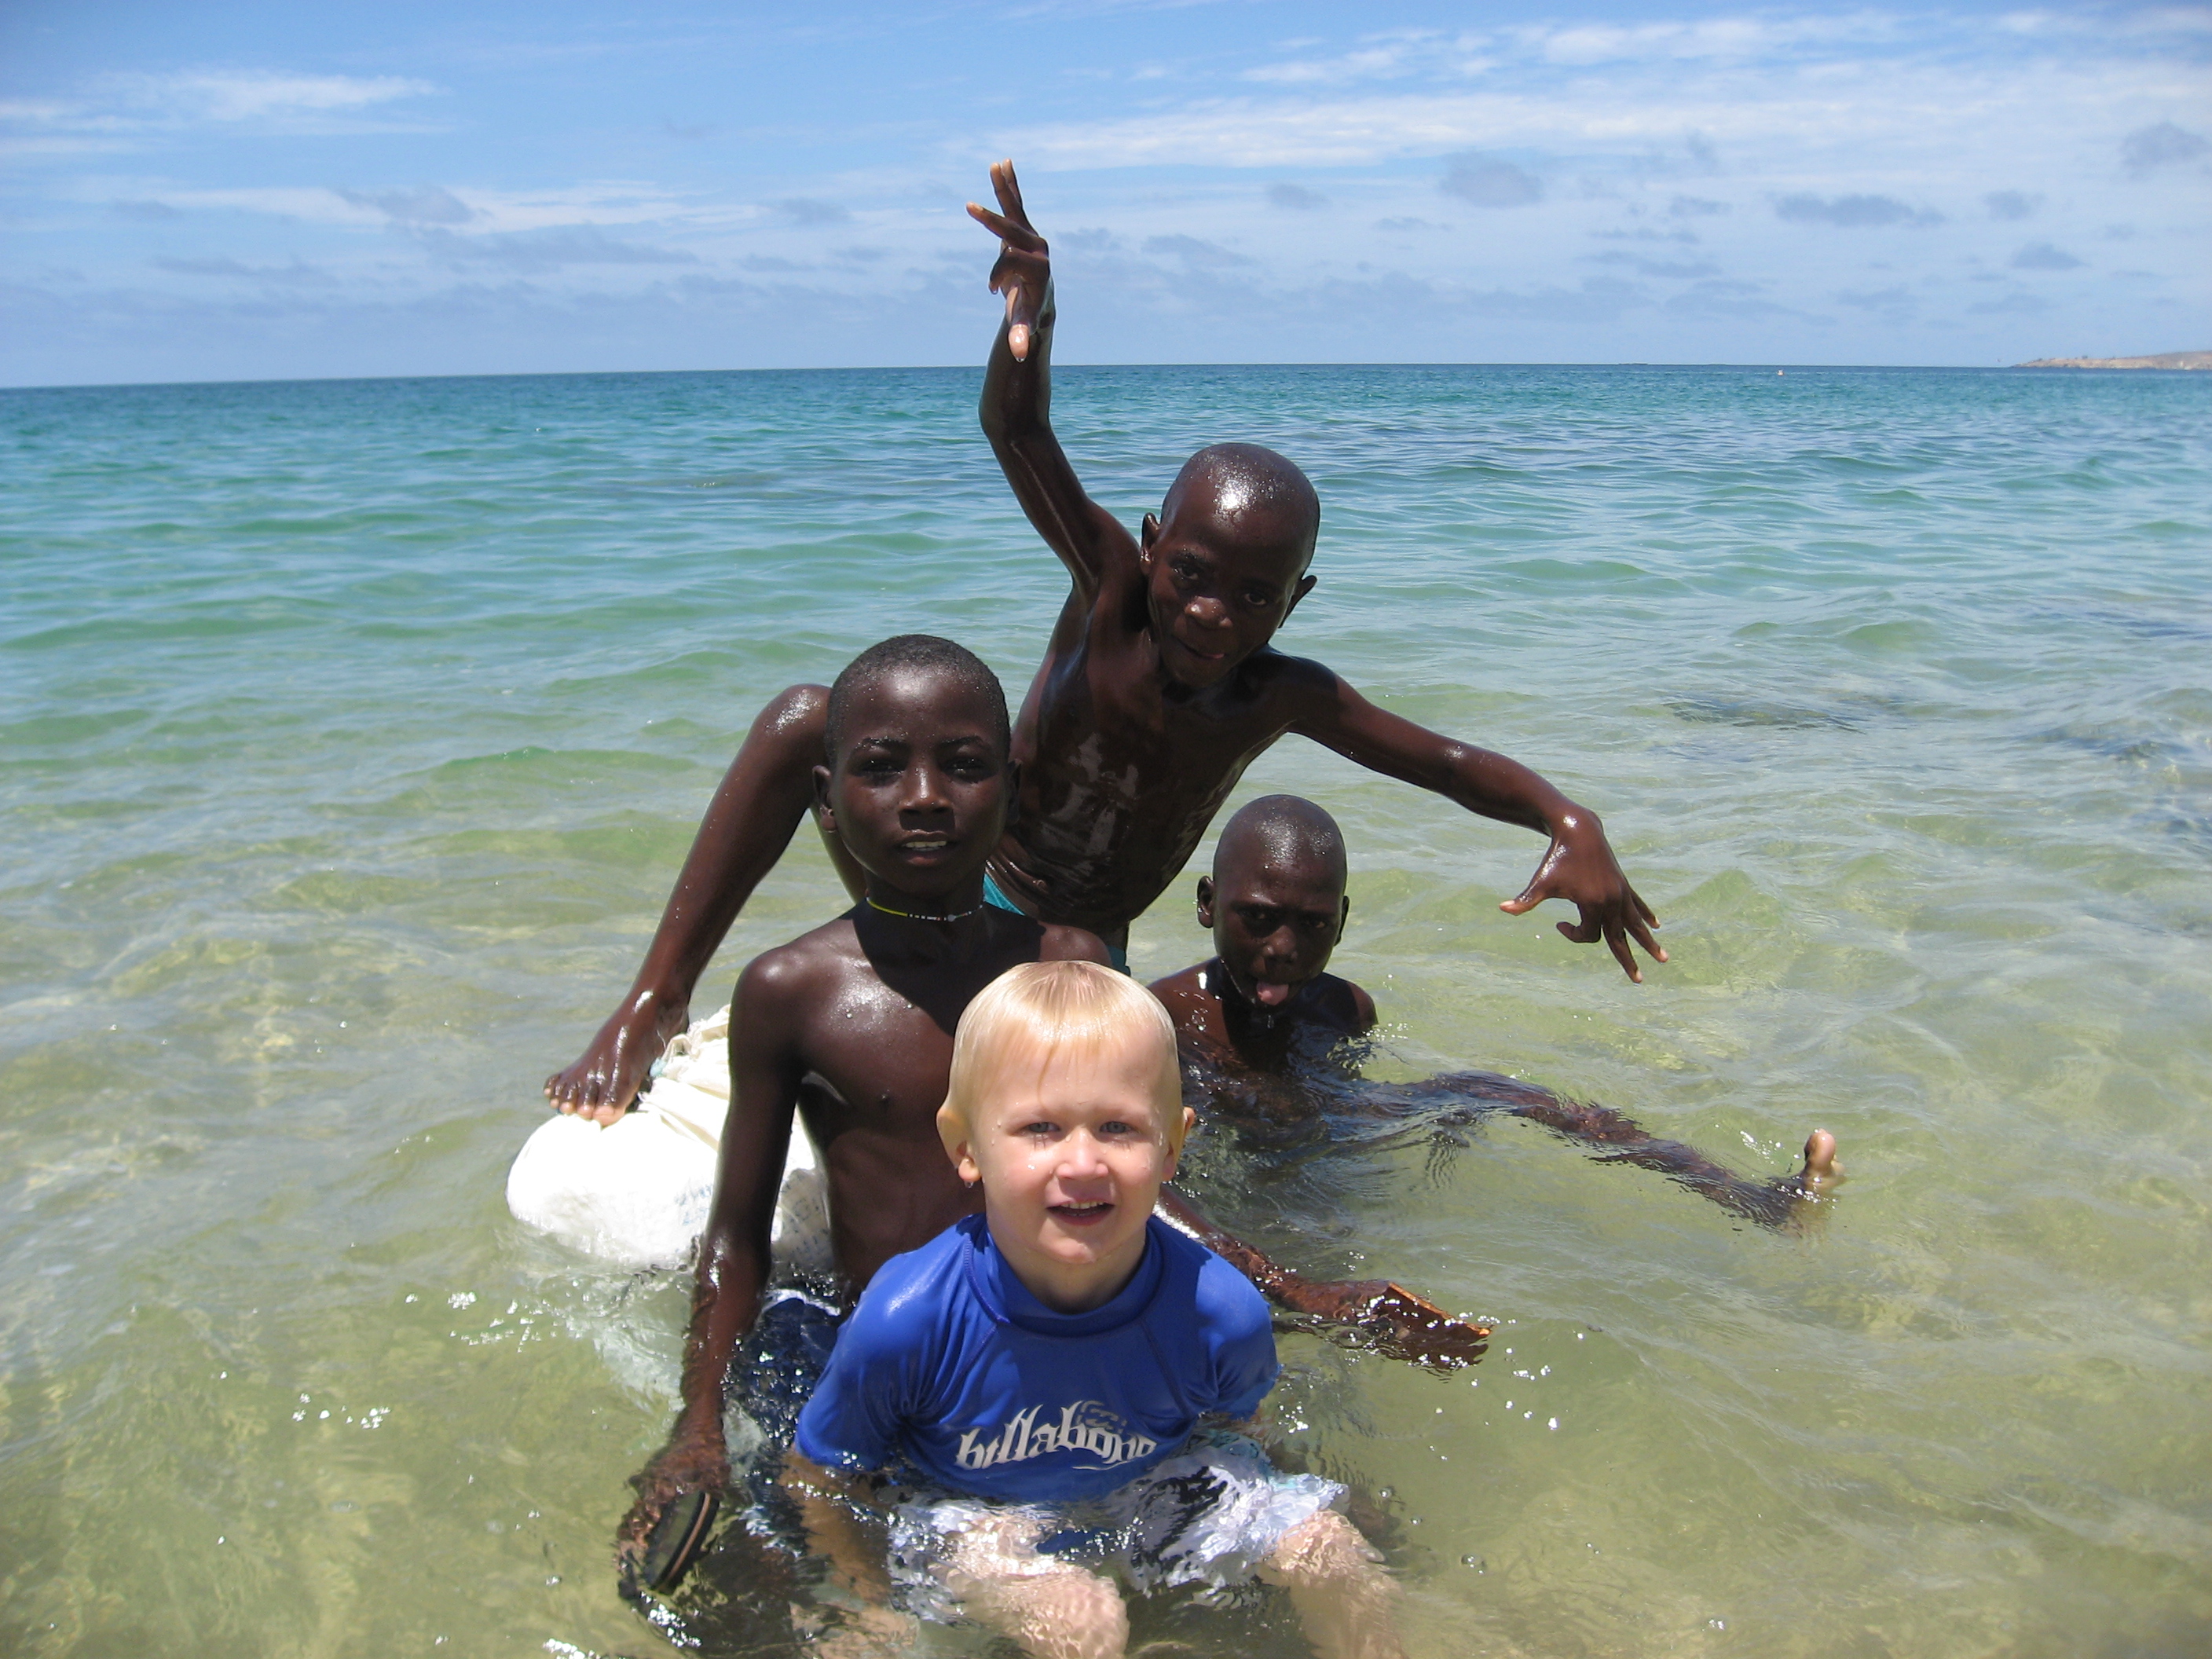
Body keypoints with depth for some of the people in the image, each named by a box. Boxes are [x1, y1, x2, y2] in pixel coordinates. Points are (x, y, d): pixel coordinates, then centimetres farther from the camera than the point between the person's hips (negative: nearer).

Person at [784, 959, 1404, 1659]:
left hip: (1144, 1489, 3)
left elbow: (1228, 1425, 1)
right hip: (970, 1510, -3)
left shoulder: (1221, 1316, -25)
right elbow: (817, 1474, -13)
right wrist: (871, 1602, -12)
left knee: (1329, 1554, -5)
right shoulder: (906, 1321, -32)